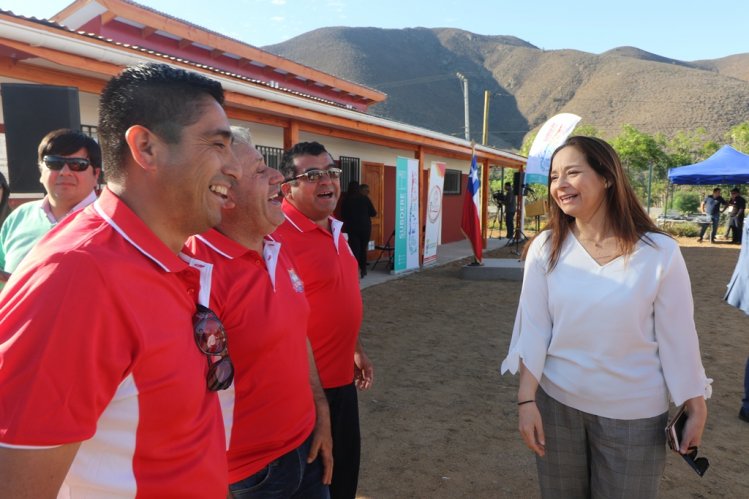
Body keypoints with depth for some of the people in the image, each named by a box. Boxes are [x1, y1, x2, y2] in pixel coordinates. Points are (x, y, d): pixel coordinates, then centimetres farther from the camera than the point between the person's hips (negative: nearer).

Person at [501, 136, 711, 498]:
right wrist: (527, 399, -9)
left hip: (634, 413, -1)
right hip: (556, 403, 2)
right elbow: (533, 329, -7)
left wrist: (695, 410, 1)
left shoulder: (659, 252, -13)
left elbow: (677, 338, -6)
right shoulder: (546, 248, -8)